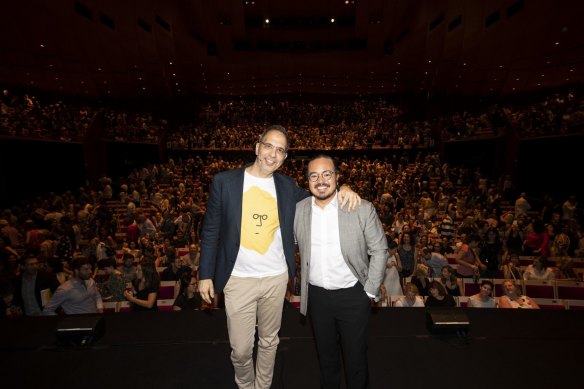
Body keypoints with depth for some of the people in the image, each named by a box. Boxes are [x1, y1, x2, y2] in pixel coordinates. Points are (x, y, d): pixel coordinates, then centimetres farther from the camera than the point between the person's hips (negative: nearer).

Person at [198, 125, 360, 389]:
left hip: (277, 278, 3)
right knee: (241, 349, 9)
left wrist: (341, 190, -8)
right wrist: (205, 274, -5)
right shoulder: (224, 181, -6)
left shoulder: (287, 186, 2)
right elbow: (210, 231, -3)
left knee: (269, 342, 19)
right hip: (238, 280, -2)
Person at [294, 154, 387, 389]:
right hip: (317, 296, 3)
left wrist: (370, 291, -6)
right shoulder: (298, 210, -7)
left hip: (353, 295, -2)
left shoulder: (362, 209, -14)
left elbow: (379, 251, -6)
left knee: (356, 356, 16)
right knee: (325, 354, 22)